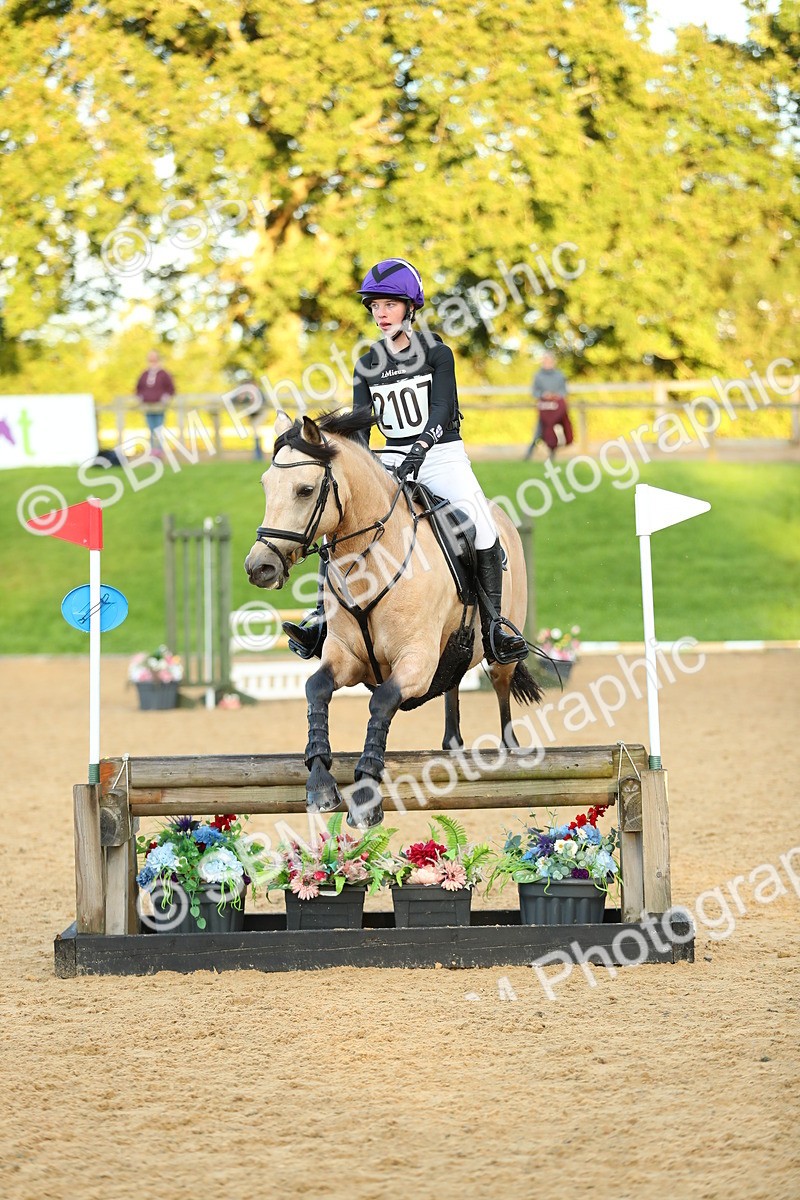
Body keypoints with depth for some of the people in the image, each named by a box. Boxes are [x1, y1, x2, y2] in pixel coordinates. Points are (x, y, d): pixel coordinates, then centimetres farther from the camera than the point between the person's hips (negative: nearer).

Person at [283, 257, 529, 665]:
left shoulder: (436, 353, -4)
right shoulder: (368, 365, 8)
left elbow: (442, 410, -17)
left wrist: (421, 446, -35)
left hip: (442, 455, -4)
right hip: (391, 460, 4)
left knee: (480, 521, -24)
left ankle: (494, 626, -17)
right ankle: (323, 619, -13)